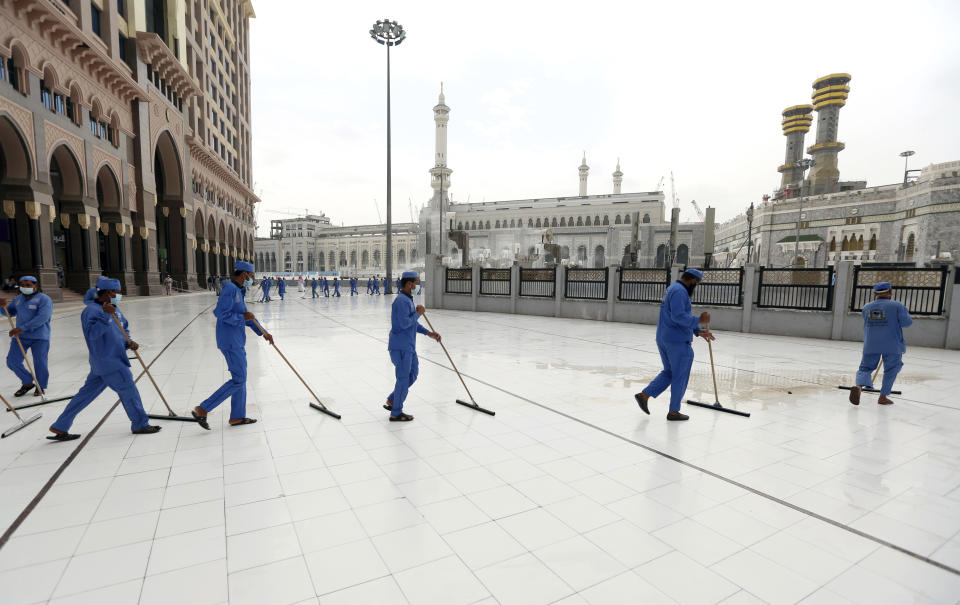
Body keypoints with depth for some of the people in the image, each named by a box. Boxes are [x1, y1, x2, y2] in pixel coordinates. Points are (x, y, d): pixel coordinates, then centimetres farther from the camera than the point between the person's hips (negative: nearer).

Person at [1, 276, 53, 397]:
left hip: (39, 337, -6)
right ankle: (28, 383, 21)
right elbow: (10, 313, 20)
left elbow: (42, 318, -20)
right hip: (20, 337, 6)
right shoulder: (18, 299, 12)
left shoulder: (44, 299, -9)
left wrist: (22, 328, -24)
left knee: (40, 363, -2)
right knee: (12, 361, 1)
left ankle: (40, 387, 17)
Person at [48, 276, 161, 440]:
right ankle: (140, 425, 8)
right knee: (128, 389, -2)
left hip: (114, 359, 9)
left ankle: (60, 428, 26)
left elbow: (124, 328, 20)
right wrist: (106, 315, -33)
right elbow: (92, 333, -26)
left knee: (87, 393, 15)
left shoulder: (114, 310, 13)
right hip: (107, 361, -9)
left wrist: (128, 342, 3)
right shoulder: (91, 310, -14)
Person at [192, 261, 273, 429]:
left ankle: (237, 416, 23)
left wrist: (262, 332, 18)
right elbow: (221, 313, -25)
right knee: (238, 380, -7)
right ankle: (202, 410, 0)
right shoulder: (230, 289, -16)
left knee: (240, 377, 15)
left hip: (236, 341, 10)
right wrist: (242, 317, -14)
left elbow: (246, 315, 21)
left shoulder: (238, 290, 16)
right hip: (230, 341, -10)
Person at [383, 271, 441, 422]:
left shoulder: (408, 300, 15)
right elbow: (404, 323, -25)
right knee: (404, 379, -1)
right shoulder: (401, 300, -18)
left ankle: (392, 401, 26)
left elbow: (413, 323, 19)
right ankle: (396, 413, 13)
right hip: (400, 347, -10)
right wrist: (418, 313, -11)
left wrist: (429, 333, 10)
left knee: (413, 374, 15)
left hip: (408, 346, 10)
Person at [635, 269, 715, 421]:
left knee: (669, 372, 19)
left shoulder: (673, 289, 18)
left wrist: (698, 331, 15)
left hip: (663, 339, 9)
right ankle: (673, 412, 15)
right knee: (680, 377, 4)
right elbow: (679, 316, -27)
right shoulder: (679, 291, -15)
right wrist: (699, 320, -16)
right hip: (678, 342, -9)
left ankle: (644, 395, 10)